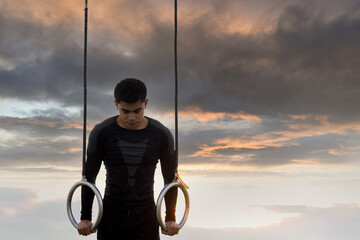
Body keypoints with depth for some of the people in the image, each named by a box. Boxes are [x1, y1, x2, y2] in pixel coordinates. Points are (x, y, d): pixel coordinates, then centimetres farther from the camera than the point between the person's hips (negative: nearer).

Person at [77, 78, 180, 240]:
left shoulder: (161, 135, -6)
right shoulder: (102, 132, -8)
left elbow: (170, 179, 3)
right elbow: (89, 177, 0)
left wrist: (170, 218, 3)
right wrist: (85, 217, 0)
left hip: (146, 217, 0)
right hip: (111, 216, 0)